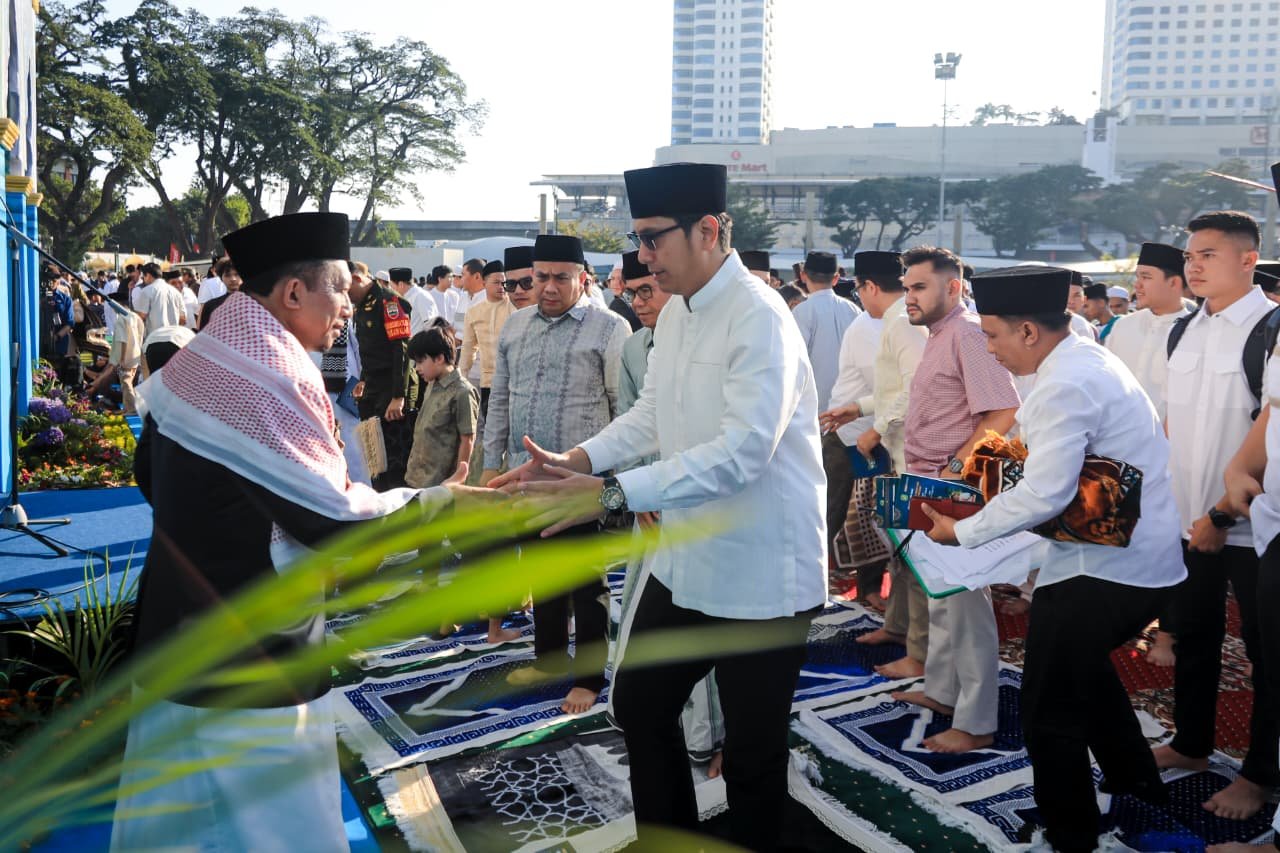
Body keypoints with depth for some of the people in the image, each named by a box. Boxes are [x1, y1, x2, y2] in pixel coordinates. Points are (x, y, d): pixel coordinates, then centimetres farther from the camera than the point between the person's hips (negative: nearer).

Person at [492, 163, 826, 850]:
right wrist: (581, 460, -1)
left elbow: (741, 452, -31)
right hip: (684, 560, 9)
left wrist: (610, 493, -36)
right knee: (640, 705, 21)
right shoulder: (676, 311, 6)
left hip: (759, 574, -9)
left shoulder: (759, 320, -22)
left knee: (752, 753, 7)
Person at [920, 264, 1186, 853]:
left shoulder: (1064, 386, -22)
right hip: (1144, 559, 11)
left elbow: (1044, 495, -26)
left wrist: (963, 531, -15)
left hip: (1100, 570, -11)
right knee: (1084, 662, 31)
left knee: (1050, 714, 0)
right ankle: (1137, 785, 45)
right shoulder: (1087, 359, 10)